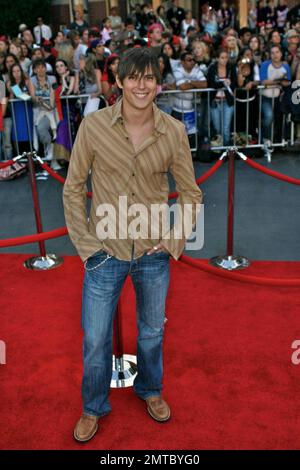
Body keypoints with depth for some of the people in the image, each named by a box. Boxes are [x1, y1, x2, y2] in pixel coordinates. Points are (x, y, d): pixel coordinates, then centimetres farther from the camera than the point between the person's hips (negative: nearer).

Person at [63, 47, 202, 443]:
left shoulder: (174, 132, -7)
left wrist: (174, 241, -4)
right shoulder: (93, 126, -11)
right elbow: (73, 188, -3)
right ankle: (94, 407, 37)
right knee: (96, 340, 11)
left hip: (154, 253, 1)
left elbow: (190, 193, 3)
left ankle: (150, 389, 49)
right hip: (106, 251, -1)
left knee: (152, 331, 21)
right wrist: (85, 242, -7)